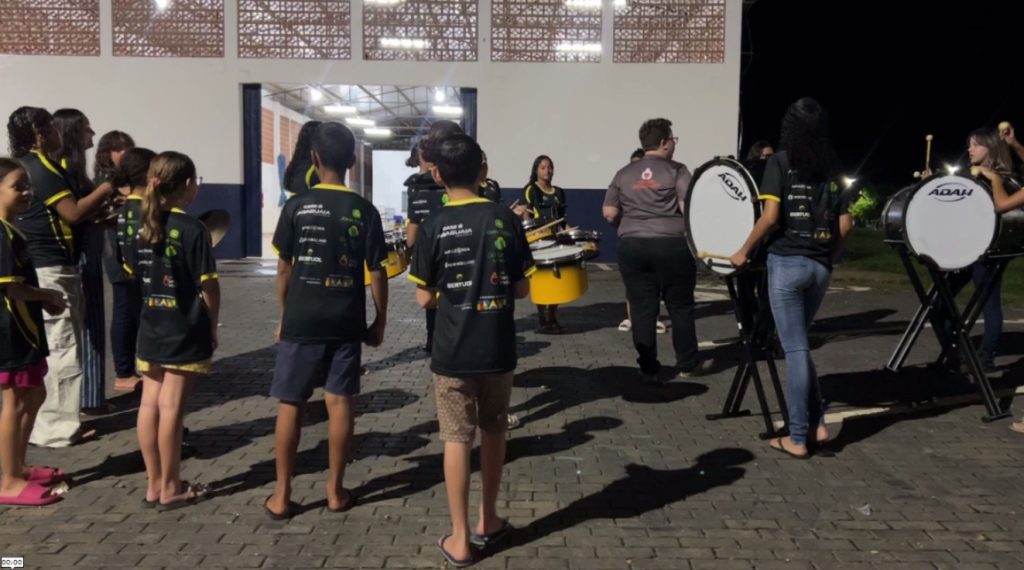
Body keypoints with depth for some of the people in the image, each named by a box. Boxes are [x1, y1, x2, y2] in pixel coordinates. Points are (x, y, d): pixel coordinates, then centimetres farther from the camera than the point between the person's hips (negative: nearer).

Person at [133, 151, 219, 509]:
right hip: (185, 331, -6)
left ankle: (153, 484, 20)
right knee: (171, 407, -1)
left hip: (151, 329, 6)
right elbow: (208, 284, -13)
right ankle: (170, 489, 10)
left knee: (149, 405, 9)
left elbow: (136, 275, 10)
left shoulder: (143, 227, 6)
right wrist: (212, 326, -1)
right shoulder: (193, 229, -13)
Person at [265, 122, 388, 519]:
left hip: (302, 321, -1)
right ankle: (336, 491, 16)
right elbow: (377, 273, -2)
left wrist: (283, 315, 11)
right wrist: (380, 320, 9)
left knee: (290, 404, 7)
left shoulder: (297, 206, -4)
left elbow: (284, 268, 0)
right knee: (339, 403, 7)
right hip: (346, 322, 1)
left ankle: (282, 495, 14)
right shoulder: (365, 211, -2)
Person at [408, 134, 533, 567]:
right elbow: (521, 289, 2)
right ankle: (488, 521, 31)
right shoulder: (507, 220, -3)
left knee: (457, 440, 6)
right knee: (493, 432, 18)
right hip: (498, 350, 2)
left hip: (453, 352, -2)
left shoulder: (436, 226, -9)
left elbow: (424, 298, -5)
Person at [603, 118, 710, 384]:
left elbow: (609, 213, 5)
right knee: (680, 306, 10)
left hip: (632, 247, 3)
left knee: (642, 309, 6)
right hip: (672, 246, -3)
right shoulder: (676, 170, -4)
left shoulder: (623, 174, 8)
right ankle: (688, 363, 21)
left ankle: (649, 370, 10)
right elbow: (688, 207, -13)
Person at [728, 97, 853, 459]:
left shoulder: (780, 162, -4)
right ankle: (817, 424, 18)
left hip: (786, 262, -5)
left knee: (795, 349, -1)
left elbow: (770, 217, -14)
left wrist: (744, 252, -3)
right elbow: (845, 224, 6)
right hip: (820, 265, 5)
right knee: (799, 344, 19)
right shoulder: (833, 167, 9)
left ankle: (798, 439, 6)